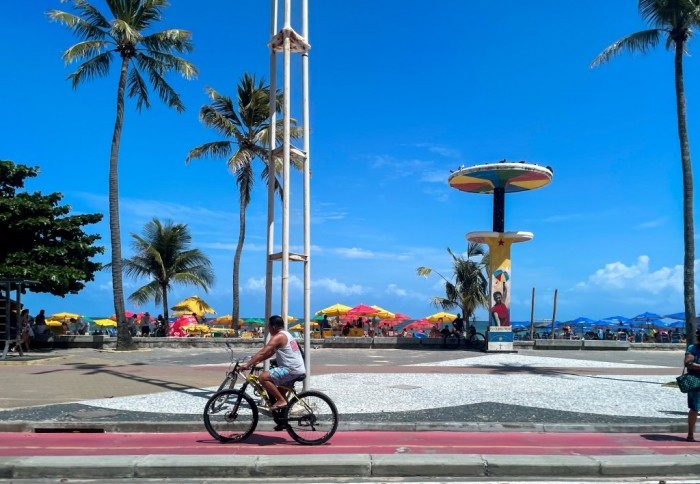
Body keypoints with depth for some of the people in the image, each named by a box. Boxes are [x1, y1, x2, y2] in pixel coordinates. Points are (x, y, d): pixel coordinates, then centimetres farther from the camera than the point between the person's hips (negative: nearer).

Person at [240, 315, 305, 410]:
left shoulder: (278, 337, -11)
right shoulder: (286, 335, 20)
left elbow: (262, 352, -19)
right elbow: (270, 353, 22)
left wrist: (247, 364, -18)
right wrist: (256, 361, 16)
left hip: (292, 370, -10)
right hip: (299, 369, 10)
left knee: (263, 377, -15)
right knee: (280, 391, 26)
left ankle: (281, 400, -12)